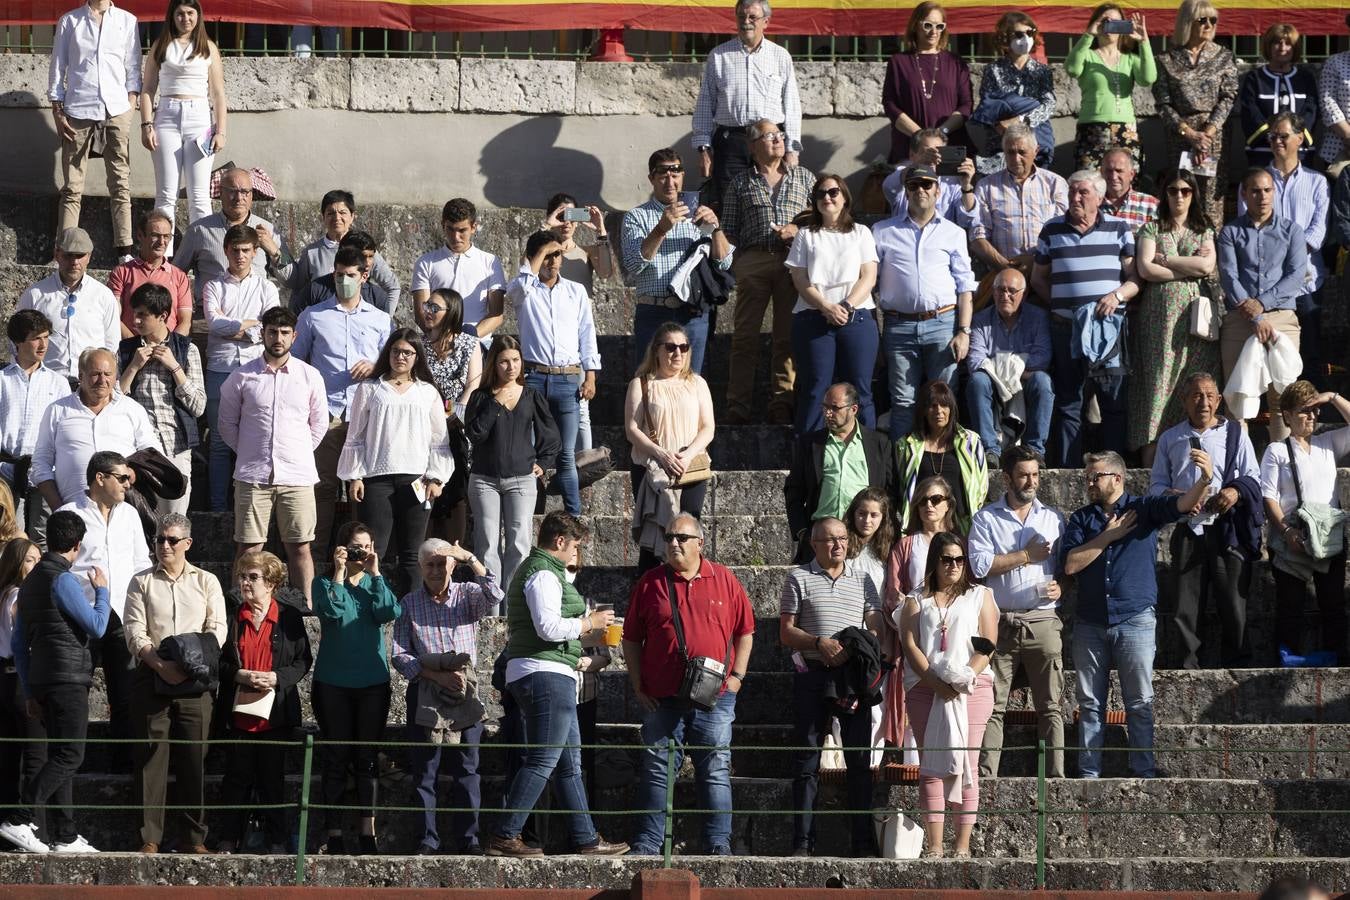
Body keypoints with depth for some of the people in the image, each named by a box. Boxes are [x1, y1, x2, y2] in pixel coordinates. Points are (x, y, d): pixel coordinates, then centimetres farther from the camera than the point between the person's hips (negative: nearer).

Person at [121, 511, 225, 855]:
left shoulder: (206, 582, 13)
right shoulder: (142, 583, 11)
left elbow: (217, 629, 4)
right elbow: (134, 633, 1)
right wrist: (160, 665, -15)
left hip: (195, 680, 1)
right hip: (151, 679, 0)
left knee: (193, 758, 0)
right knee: (152, 756, -4)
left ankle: (193, 837, 5)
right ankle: (150, 837, -3)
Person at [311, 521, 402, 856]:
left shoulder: (376, 583, 10)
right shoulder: (325, 583, 3)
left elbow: (389, 613, -9)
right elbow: (333, 610, -16)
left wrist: (375, 573, -8)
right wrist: (339, 572, -14)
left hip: (373, 681, 2)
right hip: (333, 682, -2)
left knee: (368, 757, 1)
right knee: (336, 758, 0)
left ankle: (368, 831, 2)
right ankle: (334, 833, 1)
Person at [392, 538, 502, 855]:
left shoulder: (468, 595, 8)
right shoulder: (409, 604, 7)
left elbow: (494, 596, -15)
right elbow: (401, 655, 0)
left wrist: (470, 559, -19)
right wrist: (436, 675, -14)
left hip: (465, 688, 0)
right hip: (425, 689, 0)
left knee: (466, 767, -1)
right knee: (424, 767, -1)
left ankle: (467, 838, 2)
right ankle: (427, 838, 3)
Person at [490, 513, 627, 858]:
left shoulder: (529, 571, 23)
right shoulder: (544, 574, -11)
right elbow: (548, 627, -22)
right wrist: (589, 623, -8)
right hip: (547, 674, -11)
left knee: (569, 762, 11)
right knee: (543, 760, -13)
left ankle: (585, 839, 13)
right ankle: (504, 836, -16)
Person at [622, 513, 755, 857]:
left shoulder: (723, 580, 5)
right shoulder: (650, 583, 6)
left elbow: (745, 631, 9)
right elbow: (631, 639, 9)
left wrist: (736, 676, 0)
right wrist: (638, 686, 3)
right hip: (661, 698, 0)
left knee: (715, 771, 2)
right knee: (657, 770, 3)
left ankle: (719, 842, 7)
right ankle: (648, 842, 7)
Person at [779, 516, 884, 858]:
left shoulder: (862, 579, 12)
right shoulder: (799, 578, 7)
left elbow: (876, 631, 9)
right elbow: (786, 633, 4)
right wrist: (819, 644, -13)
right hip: (811, 675, -1)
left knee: (860, 759, -1)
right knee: (807, 760, 1)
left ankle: (863, 841, 1)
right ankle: (803, 842, 3)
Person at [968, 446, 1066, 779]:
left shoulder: (1053, 518, 15)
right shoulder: (986, 519, 8)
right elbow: (979, 564, -7)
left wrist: (1061, 587, -6)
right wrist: (1026, 556, -5)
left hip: (1043, 622, 1)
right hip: (999, 623, -1)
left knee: (1050, 706, -2)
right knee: (991, 706, -3)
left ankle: (1056, 776, -3)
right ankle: (985, 776, -3)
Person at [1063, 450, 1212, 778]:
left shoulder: (1144, 509, 2)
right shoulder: (1081, 519, 10)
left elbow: (1183, 504, -16)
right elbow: (1071, 564, -3)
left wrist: (1205, 480, -35)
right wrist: (1108, 536, -6)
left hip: (1135, 620, -3)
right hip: (1090, 624, 3)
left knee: (1140, 702, -1)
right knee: (1090, 703, 5)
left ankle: (1145, 773, 2)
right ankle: (1089, 773, 9)